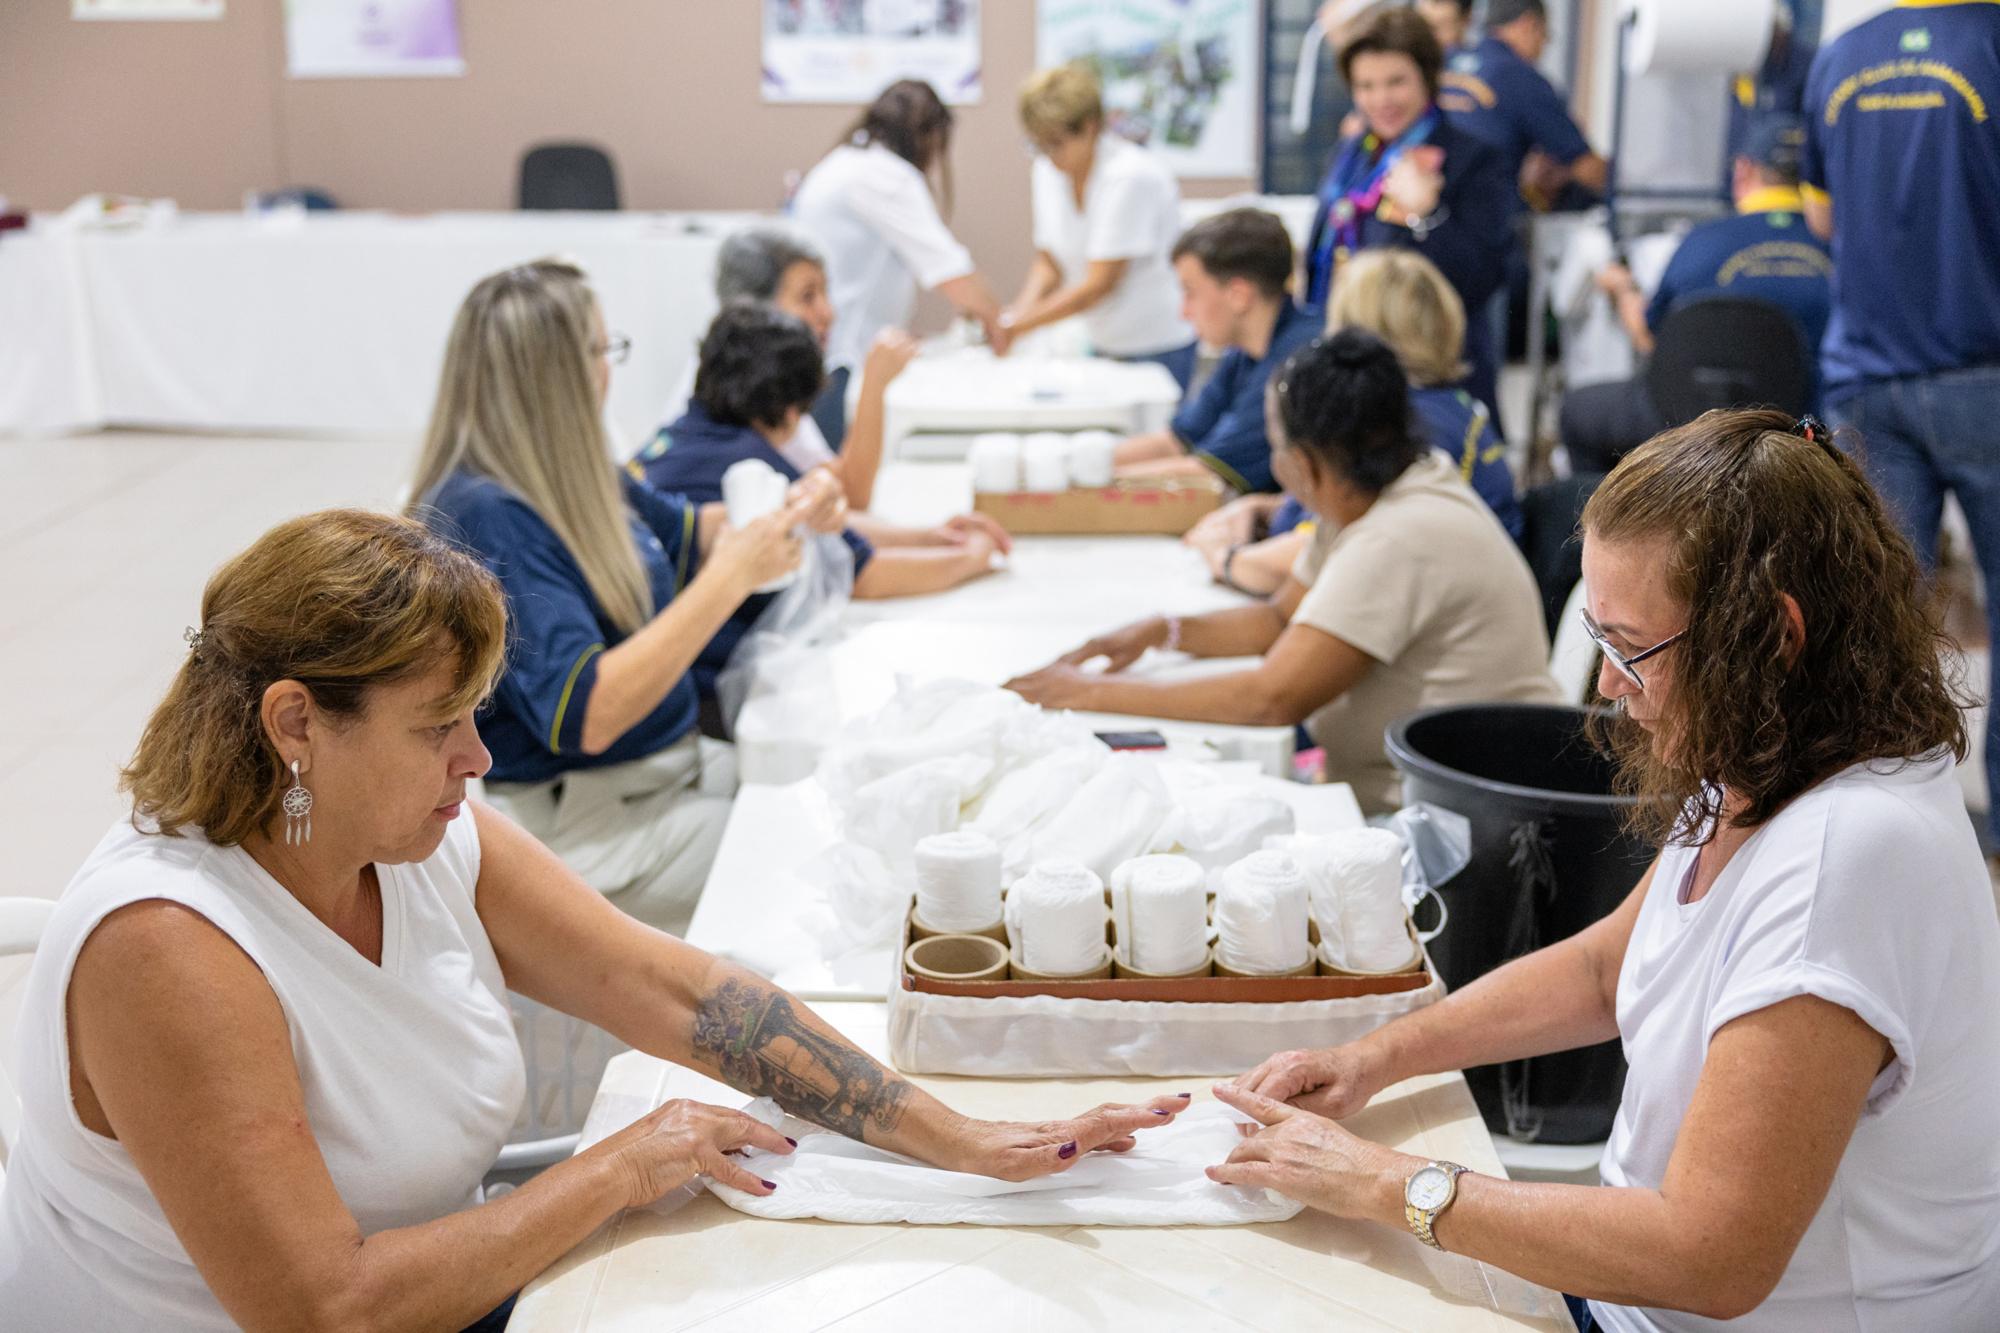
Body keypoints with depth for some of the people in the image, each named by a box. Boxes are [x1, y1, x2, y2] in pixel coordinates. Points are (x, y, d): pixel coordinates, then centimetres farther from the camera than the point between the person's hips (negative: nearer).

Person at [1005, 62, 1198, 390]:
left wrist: (1016, 325, -22)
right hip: (1103, 346, 6)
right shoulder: (1046, 172, 3)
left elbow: (1100, 284, -20)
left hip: (1158, 347, -6)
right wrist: (1016, 312, -12)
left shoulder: (1131, 178, -19)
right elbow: (1049, 264, 8)